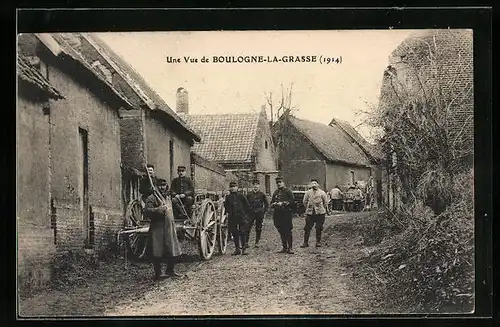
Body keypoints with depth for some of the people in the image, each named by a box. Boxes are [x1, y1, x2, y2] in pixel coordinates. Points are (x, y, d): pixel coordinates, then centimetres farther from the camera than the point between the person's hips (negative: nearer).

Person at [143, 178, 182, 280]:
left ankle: (170, 270, 26)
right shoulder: (152, 198, -8)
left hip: (169, 229, 8)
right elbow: (146, 211, -21)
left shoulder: (167, 198, 19)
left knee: (173, 251, 9)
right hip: (157, 229, -8)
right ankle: (157, 274, 6)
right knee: (157, 253, -3)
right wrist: (159, 209, -27)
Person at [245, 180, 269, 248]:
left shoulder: (262, 194, 3)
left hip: (260, 214, 0)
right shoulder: (249, 194, 5)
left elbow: (267, 204, 9)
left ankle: (257, 242, 12)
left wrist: (263, 211, 1)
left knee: (258, 229, 3)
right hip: (251, 213, 0)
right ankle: (246, 242, -6)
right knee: (248, 228, -9)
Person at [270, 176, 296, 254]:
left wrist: (283, 203, -15)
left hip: (286, 213, -6)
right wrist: (274, 204, 0)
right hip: (277, 214, 6)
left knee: (288, 231, -8)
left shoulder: (288, 191, 1)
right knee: (281, 232, 8)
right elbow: (271, 203, 22)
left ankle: (290, 248, -5)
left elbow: (292, 201, -9)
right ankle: (284, 247, 14)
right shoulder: (275, 192, 19)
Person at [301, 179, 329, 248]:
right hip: (310, 213, 1)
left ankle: (318, 242, 14)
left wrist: (321, 209, 7)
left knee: (319, 228, 2)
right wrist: (308, 208, 12)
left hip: (320, 213, -1)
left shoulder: (322, 193, 0)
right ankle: (305, 242, 5)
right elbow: (304, 202, 15)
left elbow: (326, 203, 8)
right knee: (307, 228, -2)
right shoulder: (308, 192, 4)